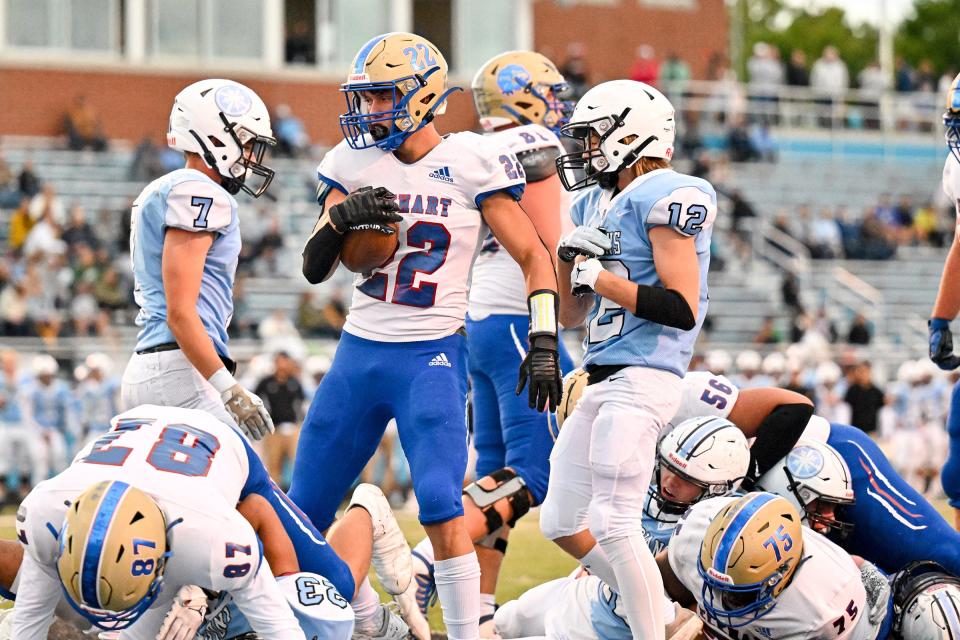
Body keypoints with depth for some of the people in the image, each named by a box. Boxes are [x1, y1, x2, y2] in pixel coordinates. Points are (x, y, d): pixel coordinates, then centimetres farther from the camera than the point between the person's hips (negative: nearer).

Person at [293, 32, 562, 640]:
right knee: (303, 513, 8)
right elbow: (314, 268, 6)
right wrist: (339, 217, -13)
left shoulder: (470, 165, -7)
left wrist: (544, 344, -11)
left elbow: (535, 257, -2)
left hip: (431, 358, -5)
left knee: (443, 510, -18)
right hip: (359, 354, 5)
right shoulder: (354, 163, 5)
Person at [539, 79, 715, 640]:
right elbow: (569, 315, 22)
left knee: (614, 526, -12)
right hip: (603, 383, 10)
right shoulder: (598, 204, 16)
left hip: (641, 380, -10)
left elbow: (680, 308, -19)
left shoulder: (668, 198, -10)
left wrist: (600, 278, -12)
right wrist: (569, 256, 4)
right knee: (562, 523, 13)